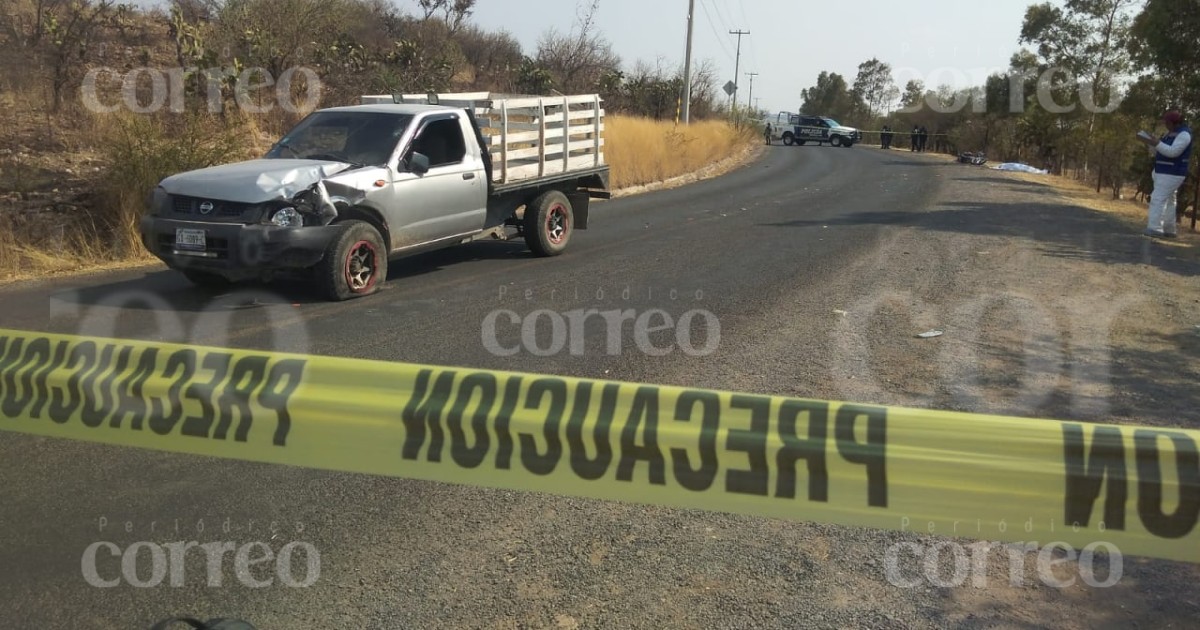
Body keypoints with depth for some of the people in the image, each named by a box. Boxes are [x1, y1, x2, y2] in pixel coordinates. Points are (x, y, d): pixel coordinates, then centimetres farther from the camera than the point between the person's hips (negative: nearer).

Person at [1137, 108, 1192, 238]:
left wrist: (1154, 142, -29)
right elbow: (1159, 151, 18)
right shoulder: (1170, 134, 15)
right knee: (1168, 201, 13)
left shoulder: (1184, 134, -15)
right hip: (1164, 172, 10)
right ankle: (1170, 230, 18)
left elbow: (1172, 152, -26)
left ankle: (1154, 229, -24)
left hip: (1172, 174, -10)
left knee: (1158, 199, -18)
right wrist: (1149, 142, 3)